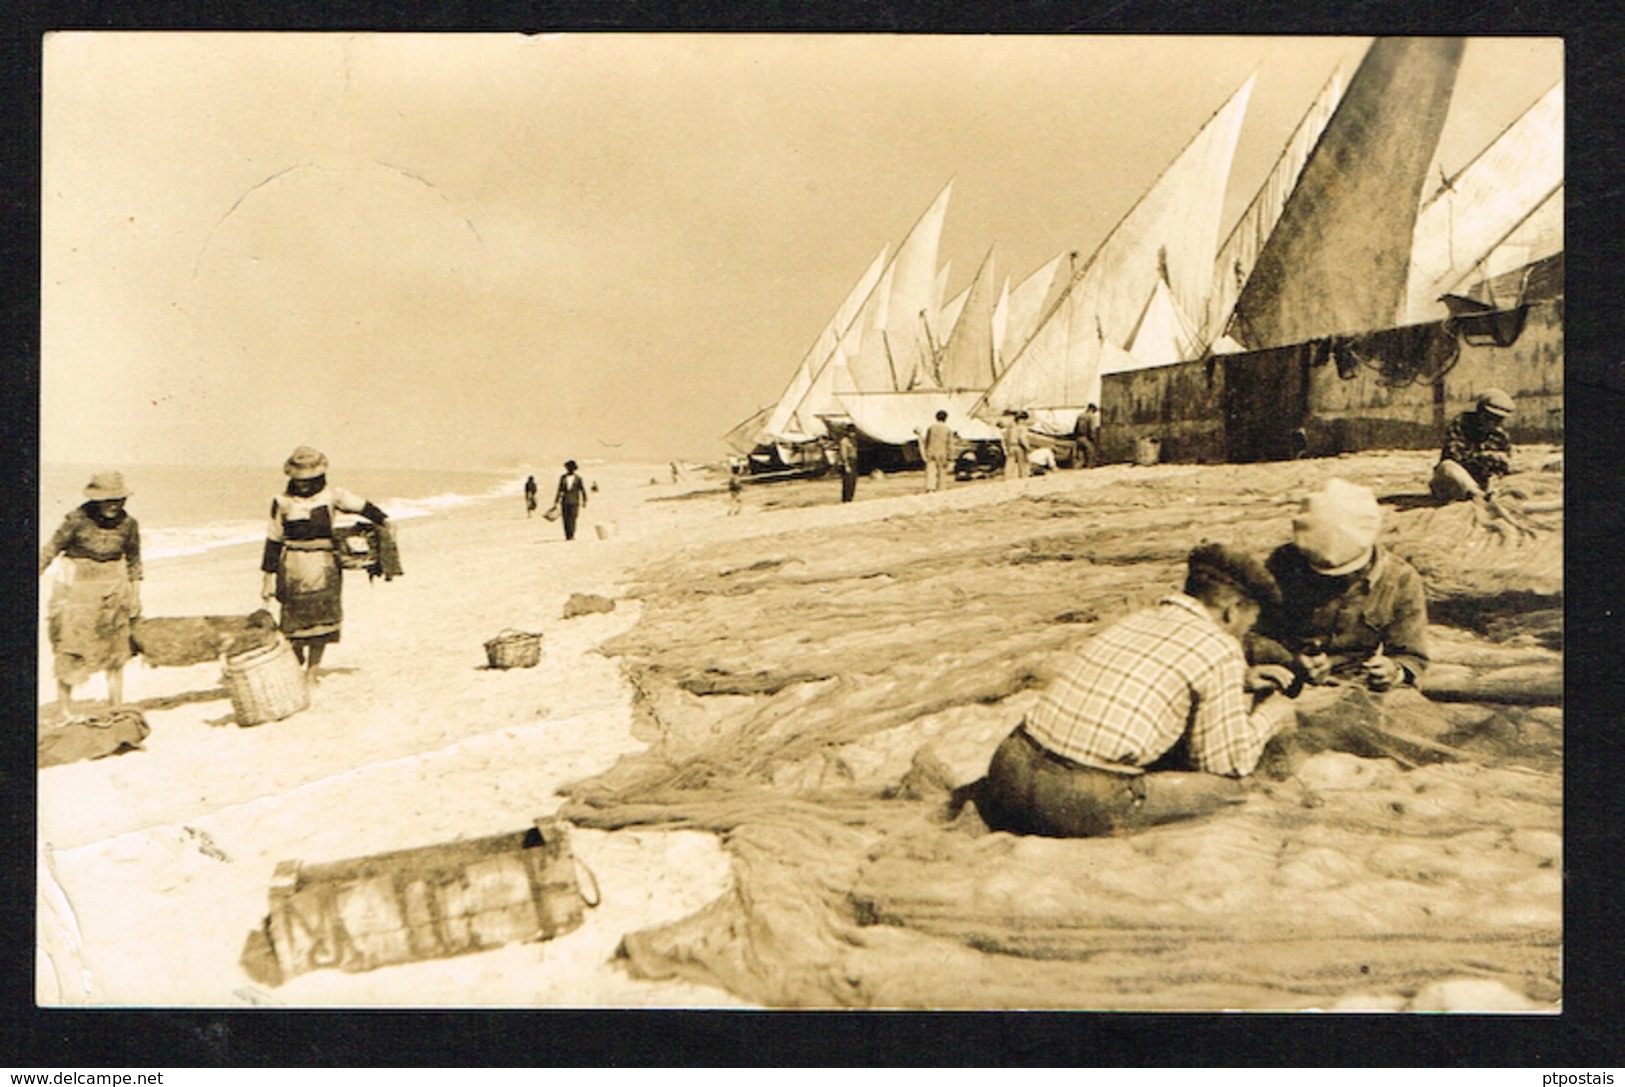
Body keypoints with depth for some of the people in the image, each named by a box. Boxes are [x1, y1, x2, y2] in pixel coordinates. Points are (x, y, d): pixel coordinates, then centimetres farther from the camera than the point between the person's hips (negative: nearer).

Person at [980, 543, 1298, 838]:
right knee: (1230, 783, 8)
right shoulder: (1219, 648, -2)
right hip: (1078, 806, -7)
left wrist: (1237, 683, 42)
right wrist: (1267, 717, 22)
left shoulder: (1135, 620, 19)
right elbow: (1230, 763, 4)